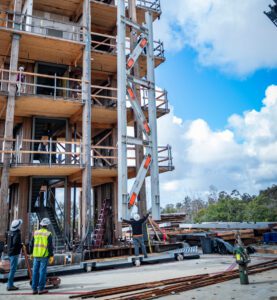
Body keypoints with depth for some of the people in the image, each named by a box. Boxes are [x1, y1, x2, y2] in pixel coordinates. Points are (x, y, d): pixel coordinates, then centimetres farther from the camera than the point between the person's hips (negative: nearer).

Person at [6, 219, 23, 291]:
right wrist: (21, 245, -14)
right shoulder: (17, 233, -19)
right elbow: (15, 243, -30)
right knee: (13, 269, -3)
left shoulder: (10, 232, 8)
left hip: (10, 252, 9)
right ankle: (10, 285, 2)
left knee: (12, 269, 18)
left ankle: (10, 284, 25)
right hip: (14, 253, -9)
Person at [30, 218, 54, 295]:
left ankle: (34, 289, 13)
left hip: (36, 255, 5)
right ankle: (41, 289, 2)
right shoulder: (48, 234, -8)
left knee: (35, 272, 9)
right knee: (42, 272, 0)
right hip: (44, 255, -5)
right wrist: (51, 256, -6)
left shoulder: (36, 233, 6)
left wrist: (31, 253, 20)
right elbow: (50, 246, -11)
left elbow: (32, 244, 9)